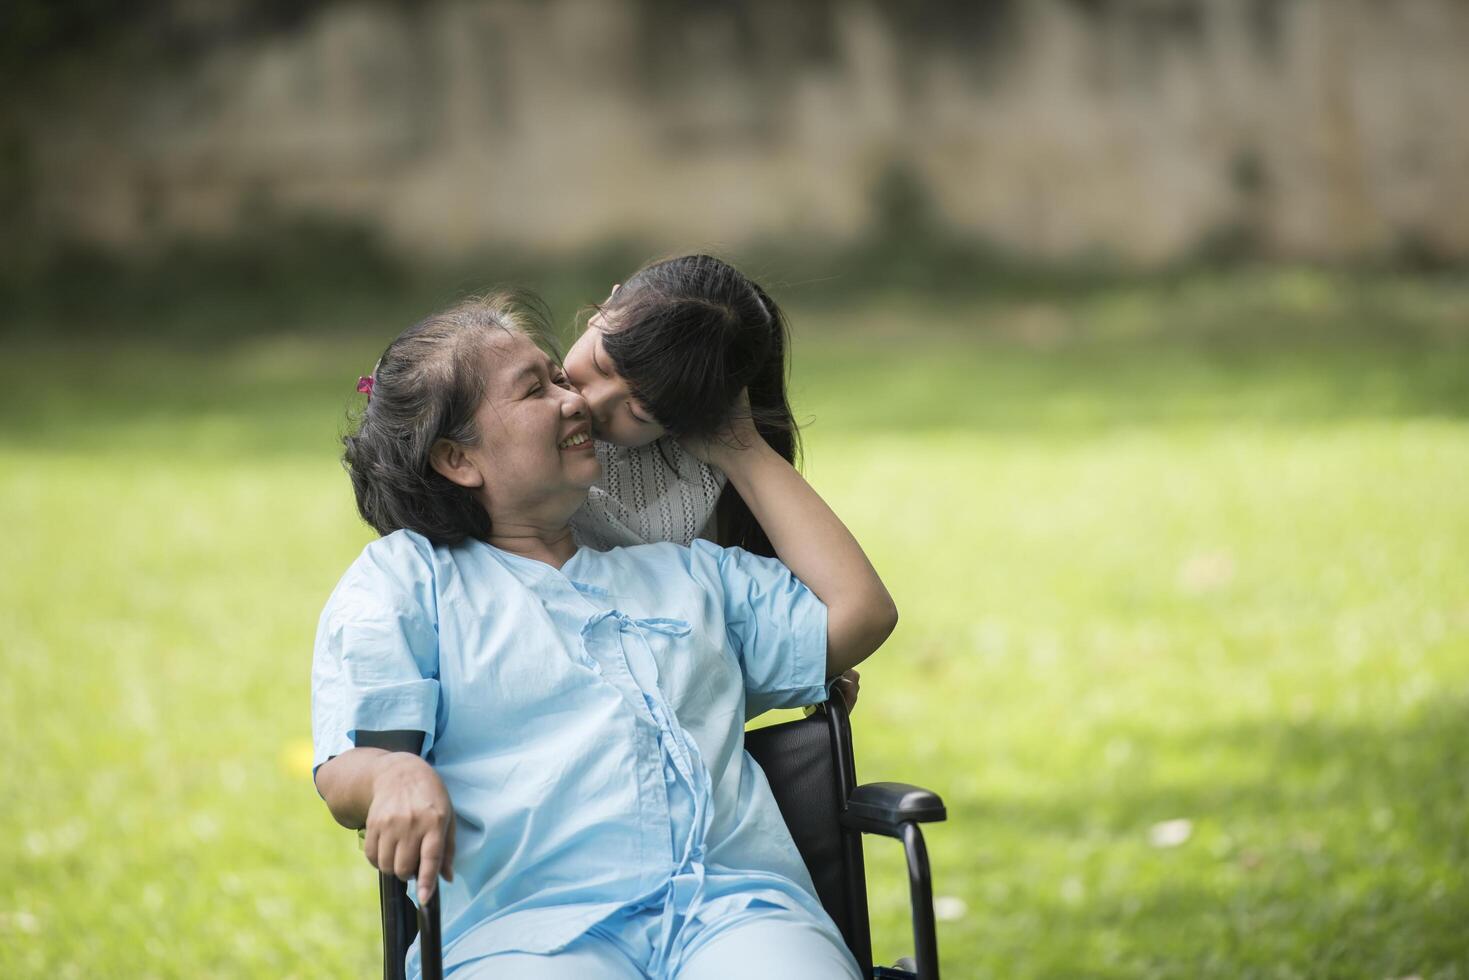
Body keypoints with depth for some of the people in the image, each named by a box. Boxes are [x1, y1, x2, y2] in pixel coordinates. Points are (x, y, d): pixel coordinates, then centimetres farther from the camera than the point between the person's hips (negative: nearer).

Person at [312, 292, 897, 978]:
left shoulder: (688, 573, 34)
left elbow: (858, 614, 25)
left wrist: (743, 454, 33)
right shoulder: (402, 576, 20)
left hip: (737, 901, 3)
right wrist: (398, 777, -21)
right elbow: (344, 771, 6)